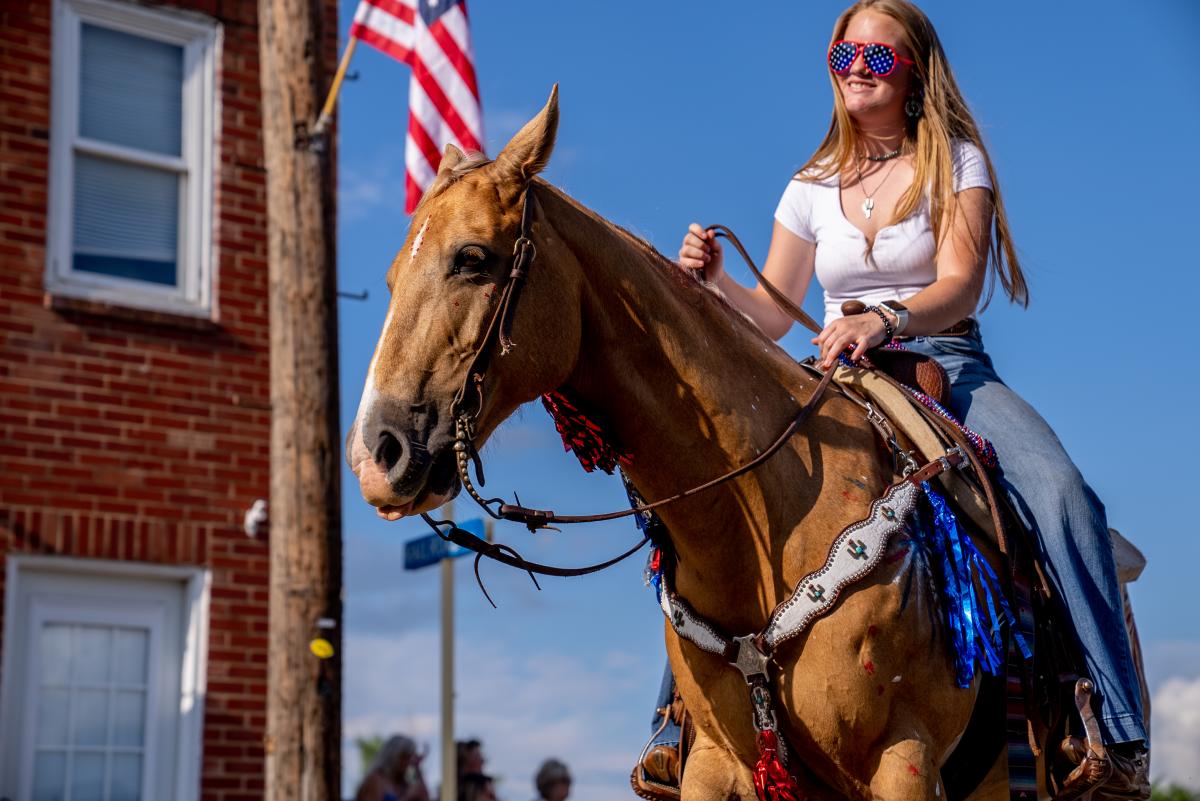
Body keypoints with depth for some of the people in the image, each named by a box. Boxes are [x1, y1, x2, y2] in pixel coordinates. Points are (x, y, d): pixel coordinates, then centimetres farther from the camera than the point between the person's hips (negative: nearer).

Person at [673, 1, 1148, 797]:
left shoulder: (958, 162, 3)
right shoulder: (812, 187, 12)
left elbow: (960, 284, -13)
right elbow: (769, 319, 11)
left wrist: (886, 318, -34)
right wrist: (717, 280, -11)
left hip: (950, 367, -3)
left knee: (1059, 490, -31)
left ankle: (1118, 736, -27)